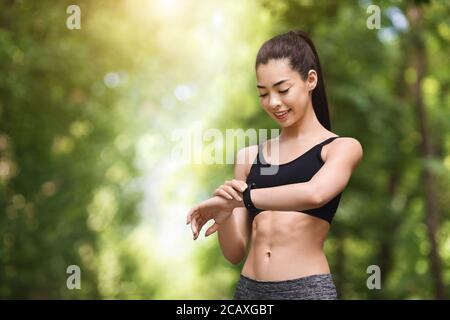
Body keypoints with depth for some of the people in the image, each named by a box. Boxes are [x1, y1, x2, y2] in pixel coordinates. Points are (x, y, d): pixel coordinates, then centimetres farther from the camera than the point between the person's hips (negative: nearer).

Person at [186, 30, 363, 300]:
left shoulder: (341, 147, 1)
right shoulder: (249, 157, 9)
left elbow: (314, 193, -22)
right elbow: (235, 253, 8)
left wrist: (240, 197, -15)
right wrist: (224, 215, -11)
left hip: (307, 288, -3)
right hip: (249, 289, 3)